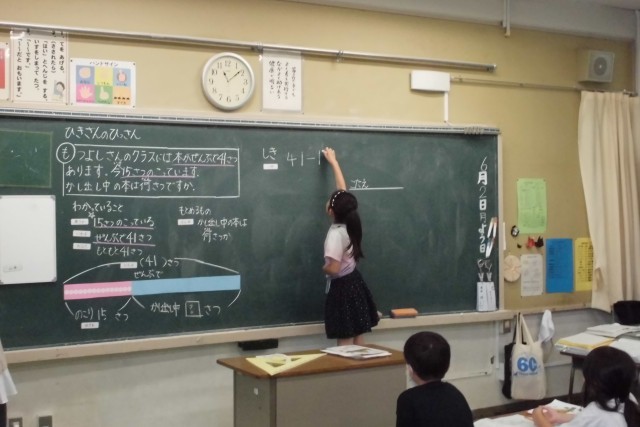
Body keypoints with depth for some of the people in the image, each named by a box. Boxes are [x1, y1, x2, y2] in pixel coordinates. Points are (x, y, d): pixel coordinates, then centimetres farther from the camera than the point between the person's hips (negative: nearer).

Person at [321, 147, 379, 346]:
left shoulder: (336, 234, -22)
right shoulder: (350, 223, 0)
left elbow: (333, 269, -27)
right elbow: (343, 192, 11)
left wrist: (323, 268, -3)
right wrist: (334, 162, 19)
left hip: (342, 287, -8)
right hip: (355, 283, 8)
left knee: (345, 344, -3)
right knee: (358, 341, 13)